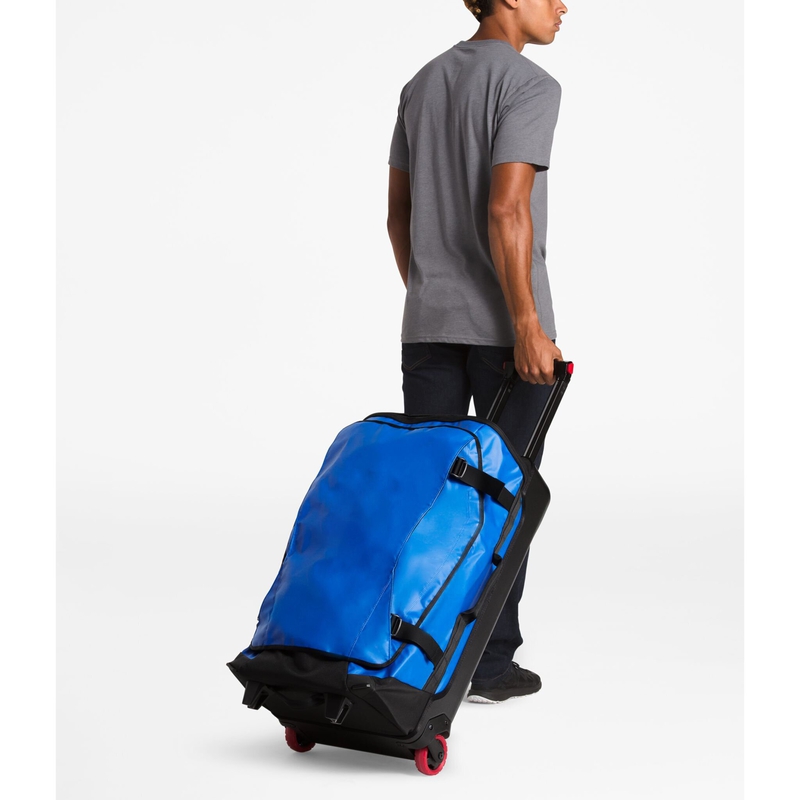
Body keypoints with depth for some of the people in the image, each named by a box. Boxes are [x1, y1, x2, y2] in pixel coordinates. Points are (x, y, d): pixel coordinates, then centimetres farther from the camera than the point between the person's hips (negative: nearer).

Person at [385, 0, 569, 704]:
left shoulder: (421, 84, 13)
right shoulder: (530, 84, -11)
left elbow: (399, 211, 14)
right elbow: (506, 210, -21)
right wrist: (528, 325, -19)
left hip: (428, 321, 6)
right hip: (503, 322, -6)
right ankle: (488, 664, 9)